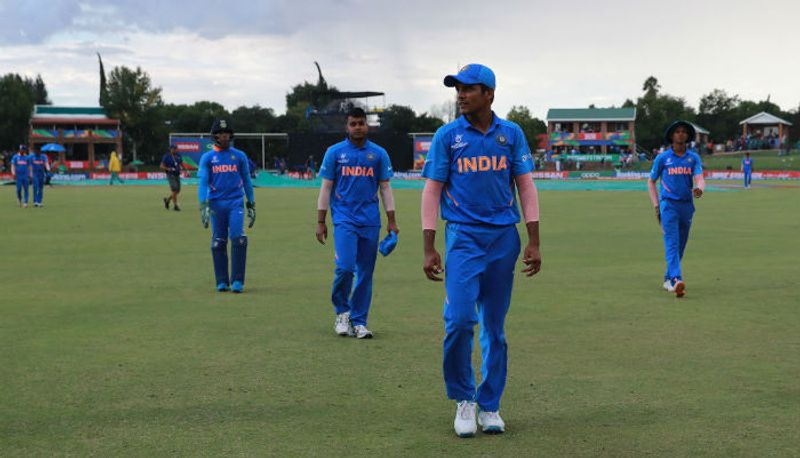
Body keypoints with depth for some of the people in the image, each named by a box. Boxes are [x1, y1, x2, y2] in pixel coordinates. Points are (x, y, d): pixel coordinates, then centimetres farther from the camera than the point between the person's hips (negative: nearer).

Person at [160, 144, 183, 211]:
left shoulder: (178, 155, 8)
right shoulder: (167, 157, -8)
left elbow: (181, 163, 21)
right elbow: (161, 166, -7)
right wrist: (168, 169, -24)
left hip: (177, 175, 6)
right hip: (171, 175, -6)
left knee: (178, 191, 8)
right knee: (174, 190, -12)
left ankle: (167, 199, 31)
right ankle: (175, 206, -2)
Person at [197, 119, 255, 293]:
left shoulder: (239, 156, 10)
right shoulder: (207, 158, 7)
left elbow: (246, 181, 14)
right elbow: (202, 181, -2)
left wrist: (251, 204, 11)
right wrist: (203, 205, -15)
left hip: (236, 202, -1)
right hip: (216, 203, 1)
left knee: (238, 238, -14)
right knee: (218, 242, 3)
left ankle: (237, 281, -10)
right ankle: (222, 282, 12)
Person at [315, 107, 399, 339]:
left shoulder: (379, 154, 8)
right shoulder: (335, 152, 5)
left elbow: (385, 188, 10)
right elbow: (326, 188, 6)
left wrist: (391, 220, 3)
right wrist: (320, 222, 1)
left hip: (370, 221, 2)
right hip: (344, 219, -2)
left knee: (366, 272, 3)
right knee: (345, 267, -15)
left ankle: (359, 321, 12)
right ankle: (342, 312, 8)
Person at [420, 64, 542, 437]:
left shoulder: (511, 133, 6)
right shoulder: (447, 136, 2)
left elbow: (526, 186, 6)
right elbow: (432, 191, 1)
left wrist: (534, 242, -1)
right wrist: (429, 249, -6)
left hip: (504, 238, 2)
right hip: (463, 237, -2)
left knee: (495, 327, 7)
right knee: (459, 319, -15)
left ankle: (490, 407, 17)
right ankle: (463, 400, 4)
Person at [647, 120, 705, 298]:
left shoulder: (694, 158, 7)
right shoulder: (662, 158, 2)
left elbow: (699, 179, -7)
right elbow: (651, 181, 10)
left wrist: (699, 189, -31)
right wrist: (656, 205, 1)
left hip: (687, 206, 4)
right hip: (669, 205, -4)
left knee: (680, 245, 11)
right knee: (672, 244, -16)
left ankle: (668, 278, 26)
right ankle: (676, 280, -29)